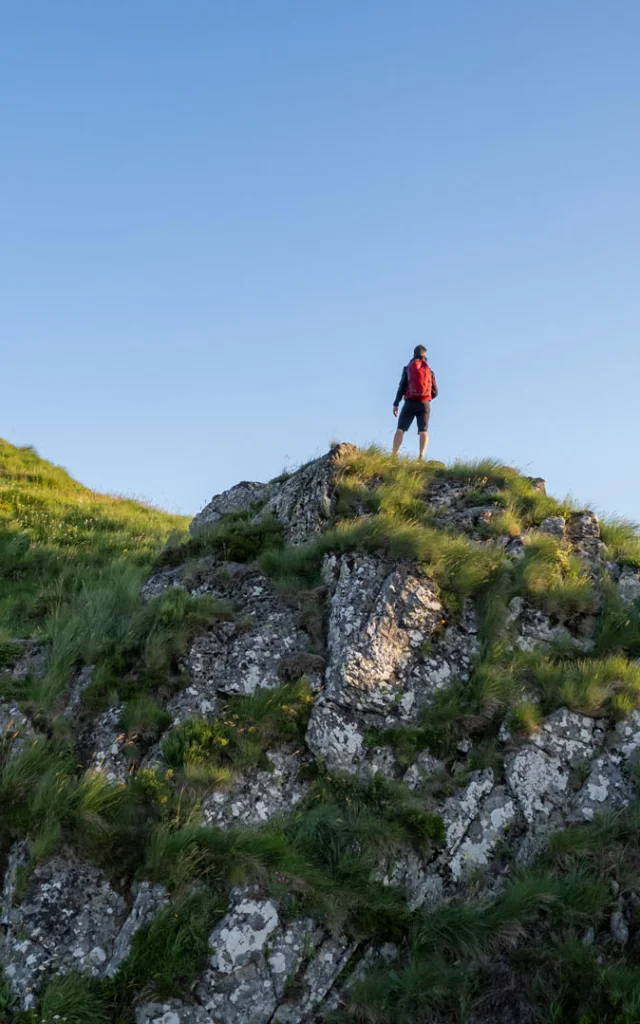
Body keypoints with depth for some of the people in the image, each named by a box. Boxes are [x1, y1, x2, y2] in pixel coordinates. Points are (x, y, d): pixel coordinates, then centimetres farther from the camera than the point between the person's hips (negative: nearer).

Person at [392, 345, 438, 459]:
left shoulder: (408, 368, 7)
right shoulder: (429, 371, 11)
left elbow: (402, 387, -1)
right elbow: (435, 392, 11)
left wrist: (396, 404, 0)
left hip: (410, 403, -1)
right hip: (425, 404, 1)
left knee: (400, 429, -2)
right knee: (423, 431, -5)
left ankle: (394, 456, -17)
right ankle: (421, 456, -24)